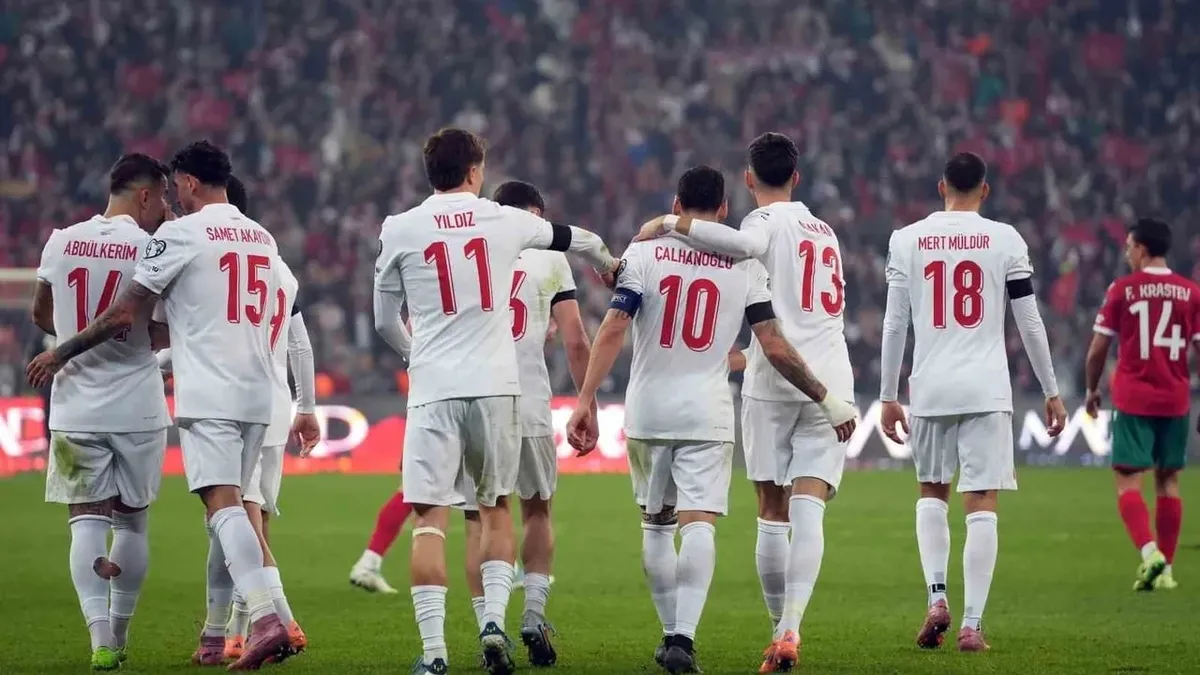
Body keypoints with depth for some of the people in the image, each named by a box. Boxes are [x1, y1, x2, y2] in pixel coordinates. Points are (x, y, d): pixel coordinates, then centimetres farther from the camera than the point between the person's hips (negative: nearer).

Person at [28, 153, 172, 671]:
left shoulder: (61, 242, 1)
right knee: (131, 520, 15)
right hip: (138, 407, -1)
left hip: (76, 406, 1)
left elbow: (41, 316, 17)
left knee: (87, 521, 0)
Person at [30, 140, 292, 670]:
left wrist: (62, 352, 7)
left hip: (208, 396, -7)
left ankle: (264, 617, -33)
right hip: (257, 393, 7)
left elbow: (126, 314, -5)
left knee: (223, 504, -16)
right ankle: (213, 638, 16)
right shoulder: (262, 238, 17)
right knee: (226, 510, 13)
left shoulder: (179, 235, -5)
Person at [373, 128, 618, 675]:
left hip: (434, 389, -2)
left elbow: (385, 322, 12)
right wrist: (606, 261, 51)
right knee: (495, 508, 18)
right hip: (496, 386, 2)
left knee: (430, 517, -2)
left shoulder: (400, 230, 3)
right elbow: (574, 238, 28)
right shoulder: (507, 222, 7)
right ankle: (494, 620, 3)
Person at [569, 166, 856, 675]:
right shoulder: (744, 266, 0)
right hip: (707, 414, -1)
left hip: (648, 412, 1)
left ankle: (672, 634, 22)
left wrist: (586, 399, -9)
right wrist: (826, 400, 7)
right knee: (699, 523, -8)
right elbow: (775, 349, -2)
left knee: (656, 524, 16)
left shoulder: (645, 253, -1)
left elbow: (612, 330, -9)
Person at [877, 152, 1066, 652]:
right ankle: (972, 624, -4)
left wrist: (888, 396, 10)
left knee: (932, 492, 20)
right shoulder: (1005, 240, 0)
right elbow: (1029, 323, 1)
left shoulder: (907, 240, 4)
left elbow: (894, 324, 4)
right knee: (981, 503, 0)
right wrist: (1051, 392, 9)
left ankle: (937, 598, 3)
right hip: (985, 387, -2)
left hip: (930, 387, 2)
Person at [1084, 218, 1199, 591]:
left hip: (1133, 402, -3)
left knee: (1128, 482, -3)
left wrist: (1092, 389, 15)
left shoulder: (1122, 290, -4)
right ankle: (1165, 569, 12)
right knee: (1168, 481, 12)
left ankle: (1150, 553, -25)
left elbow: (1098, 349, -1)